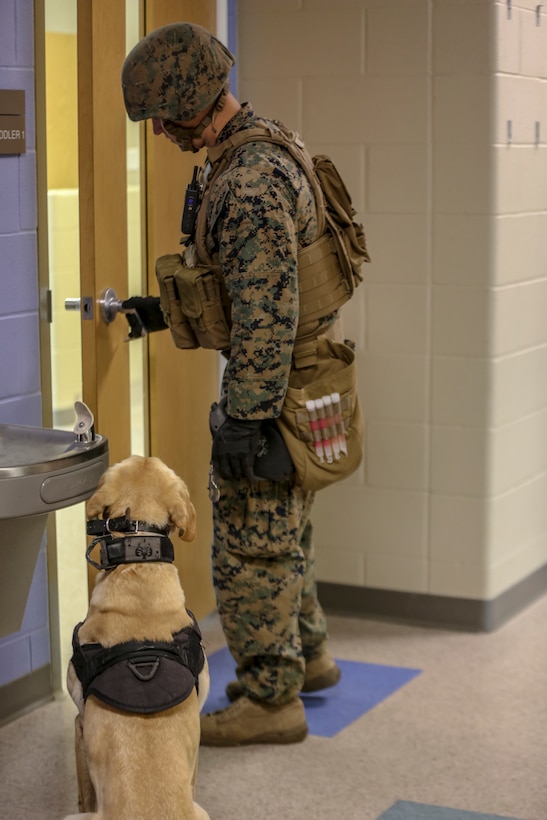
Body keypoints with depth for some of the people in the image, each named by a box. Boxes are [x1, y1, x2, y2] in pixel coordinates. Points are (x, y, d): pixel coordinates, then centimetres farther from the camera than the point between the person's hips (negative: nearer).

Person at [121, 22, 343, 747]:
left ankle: (272, 701, 9)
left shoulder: (251, 180, -24)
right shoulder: (260, 152, 10)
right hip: (290, 385, 10)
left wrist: (244, 420, -24)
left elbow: (266, 314, -27)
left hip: (271, 391, -10)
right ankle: (307, 656, 37)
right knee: (280, 532, 22)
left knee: (251, 545, -1)